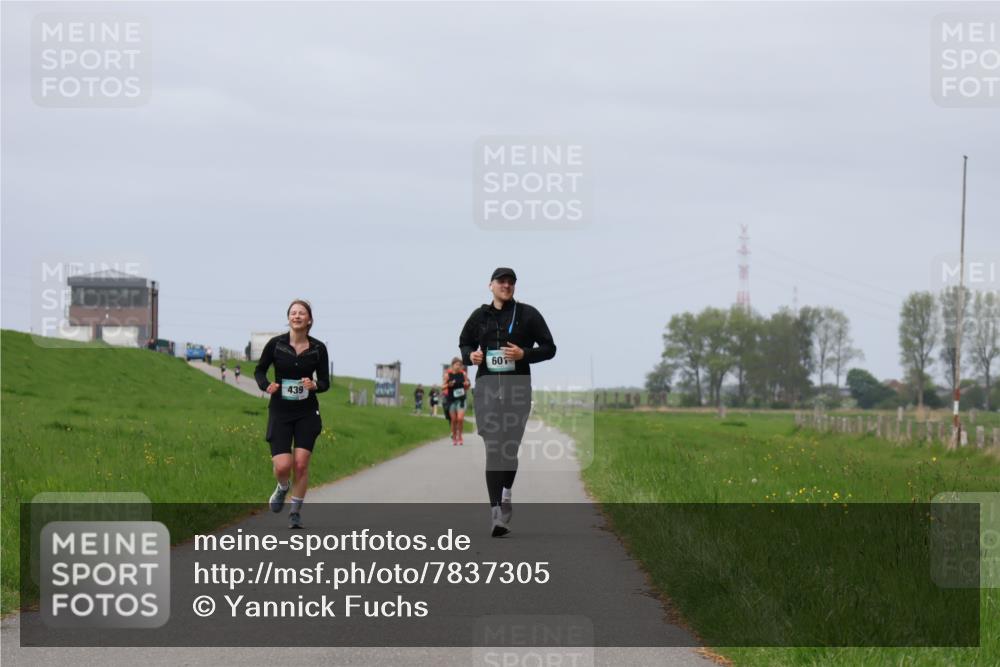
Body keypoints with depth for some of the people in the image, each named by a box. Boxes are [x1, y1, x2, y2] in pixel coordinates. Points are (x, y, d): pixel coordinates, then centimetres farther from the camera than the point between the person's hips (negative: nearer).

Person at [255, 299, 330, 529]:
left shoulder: (318, 349, -2)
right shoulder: (276, 344, -5)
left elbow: (325, 382, 5)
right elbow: (259, 370, 8)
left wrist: (314, 386, -17)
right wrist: (266, 386, -13)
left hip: (307, 412, 1)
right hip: (280, 411, -1)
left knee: (301, 463, -7)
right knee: (282, 465, -11)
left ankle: (296, 511, 11)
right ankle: (282, 488, 25)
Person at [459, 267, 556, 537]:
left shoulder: (528, 314, 5)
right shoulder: (480, 316, 11)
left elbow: (549, 348, 5)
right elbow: (464, 343, 24)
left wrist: (524, 354, -12)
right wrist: (470, 355, 0)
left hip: (517, 386, -1)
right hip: (487, 386, 1)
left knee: (510, 448, 1)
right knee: (493, 450, -8)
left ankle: (506, 493, 30)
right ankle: (496, 510, -12)